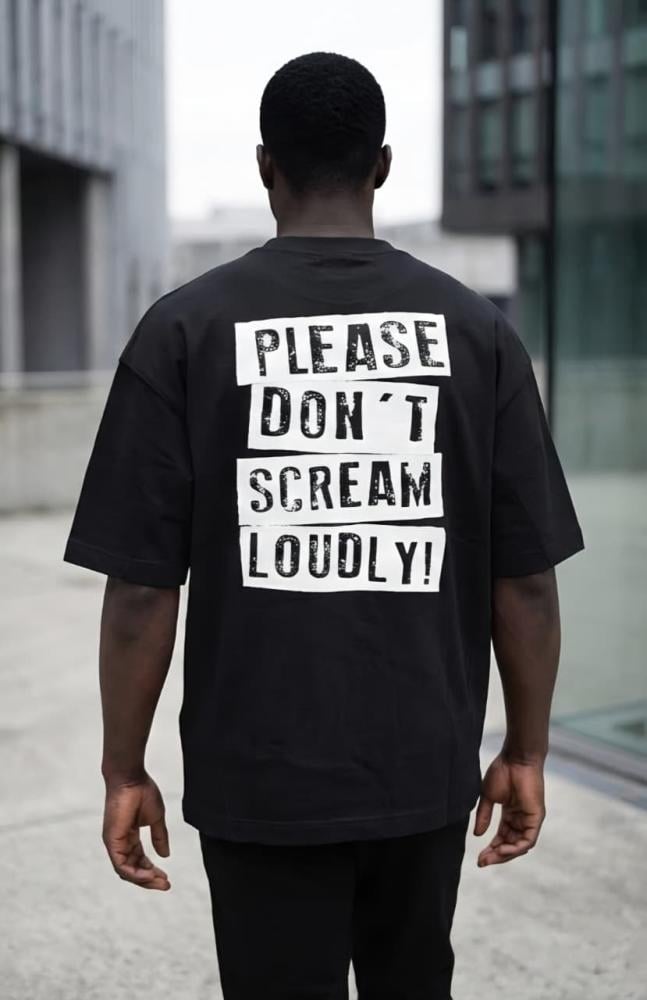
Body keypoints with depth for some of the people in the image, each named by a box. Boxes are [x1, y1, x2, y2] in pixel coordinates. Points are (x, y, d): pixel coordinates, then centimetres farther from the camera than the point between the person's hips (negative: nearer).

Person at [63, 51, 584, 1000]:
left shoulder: (185, 328, -8)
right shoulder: (476, 328, -3)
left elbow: (141, 585, -10)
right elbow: (526, 575, -3)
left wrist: (125, 770, 2)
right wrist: (526, 754, 9)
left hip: (259, 780, -2)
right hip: (427, 771, 2)